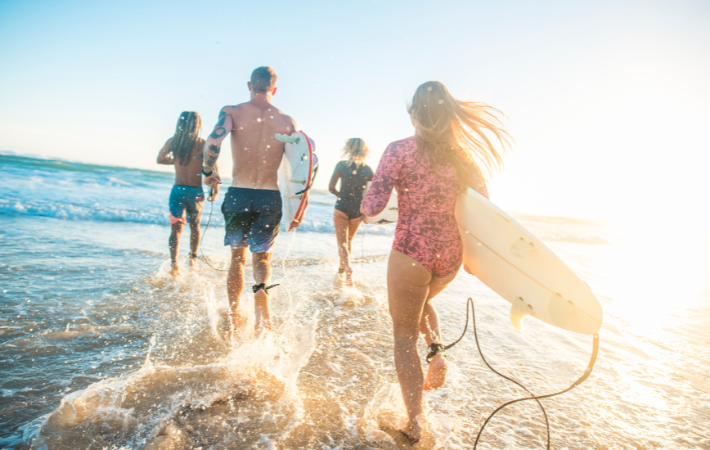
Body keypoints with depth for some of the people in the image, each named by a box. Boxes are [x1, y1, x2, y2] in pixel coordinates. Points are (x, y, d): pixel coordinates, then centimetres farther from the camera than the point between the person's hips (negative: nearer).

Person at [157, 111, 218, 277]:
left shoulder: (172, 142, 2)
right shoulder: (203, 144, -7)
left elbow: (160, 159, 16)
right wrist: (215, 189, -7)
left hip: (177, 190, 1)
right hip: (196, 192, -1)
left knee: (176, 228, 1)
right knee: (194, 226, 20)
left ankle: (174, 262, -17)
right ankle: (193, 257, 34)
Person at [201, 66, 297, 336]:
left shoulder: (232, 112, -1)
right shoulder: (286, 121, 3)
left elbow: (214, 141, -20)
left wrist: (209, 171, 0)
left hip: (238, 194, 0)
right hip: (270, 197, 1)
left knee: (237, 256, 18)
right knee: (262, 257, 15)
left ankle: (235, 318, 25)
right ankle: (261, 306, -14)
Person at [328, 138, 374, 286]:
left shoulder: (341, 165, -6)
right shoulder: (367, 169, -2)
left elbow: (331, 187, -9)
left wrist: (341, 196, 9)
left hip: (342, 207, -2)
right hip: (358, 209, 3)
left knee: (342, 242, 1)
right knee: (349, 240, 22)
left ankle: (347, 269, -22)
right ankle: (342, 269, 33)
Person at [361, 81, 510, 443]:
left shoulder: (400, 150, -9)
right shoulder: (462, 154, 4)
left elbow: (372, 207, -16)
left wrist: (366, 206, 7)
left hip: (412, 249, -4)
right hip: (451, 251, 5)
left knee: (404, 334, 13)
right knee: (421, 303, 36)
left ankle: (414, 423, 17)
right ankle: (437, 350, 10)